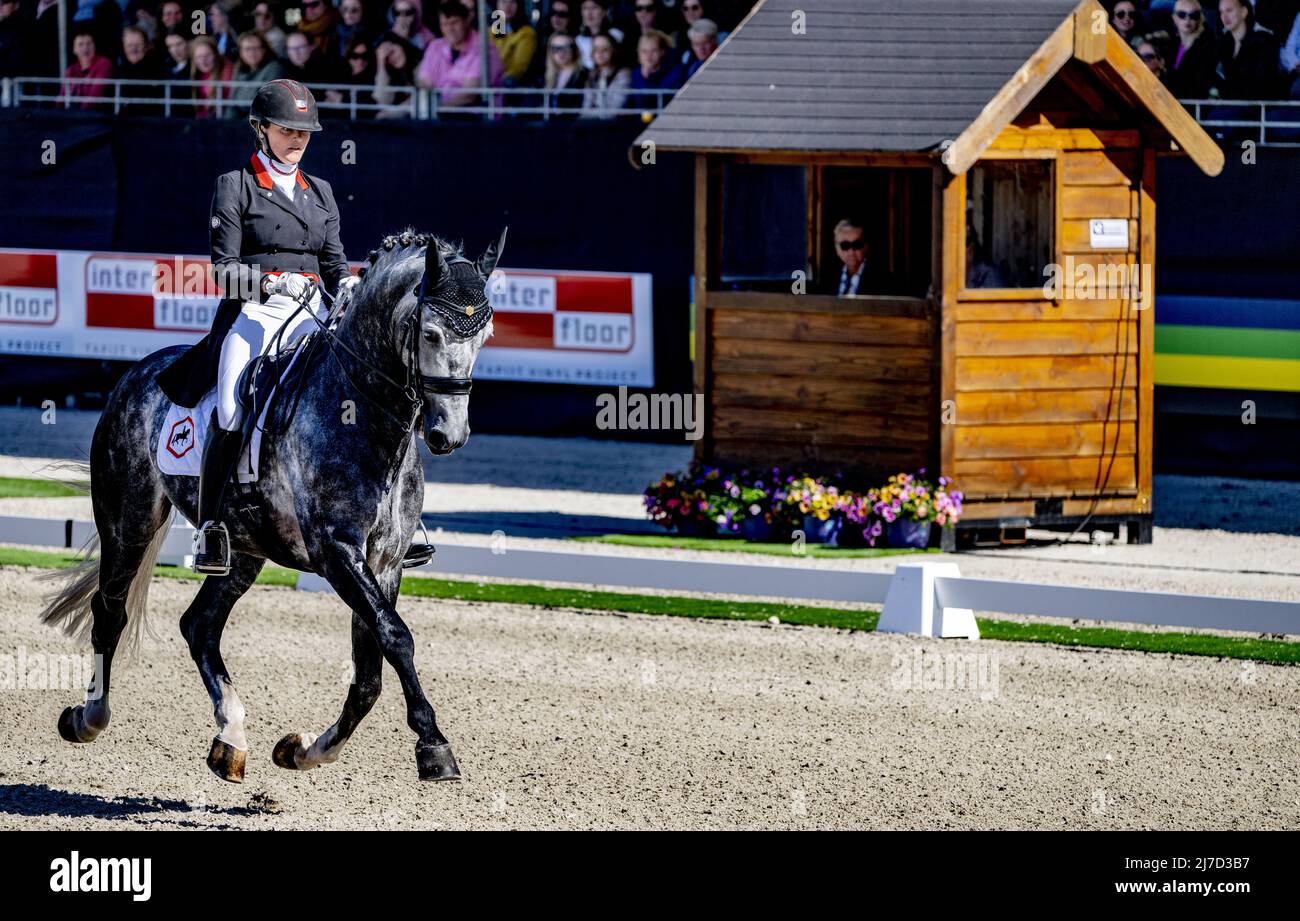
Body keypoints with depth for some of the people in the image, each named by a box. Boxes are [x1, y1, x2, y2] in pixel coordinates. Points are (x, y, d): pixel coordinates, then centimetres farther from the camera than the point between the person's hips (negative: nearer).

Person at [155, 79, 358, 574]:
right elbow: (224, 266, -1)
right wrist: (270, 281, -19)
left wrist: (348, 286, -6)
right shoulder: (235, 186, 6)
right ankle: (209, 525, -17)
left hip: (312, 314, 4)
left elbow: (335, 263, 17)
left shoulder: (320, 192, 20)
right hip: (253, 311, -4)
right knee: (231, 413, -26)